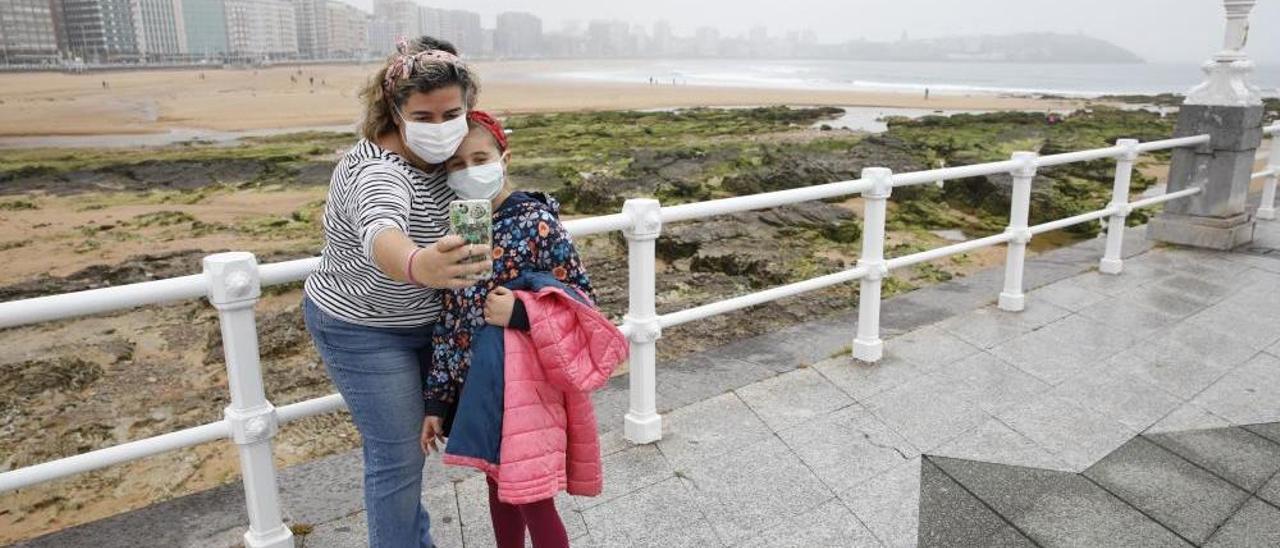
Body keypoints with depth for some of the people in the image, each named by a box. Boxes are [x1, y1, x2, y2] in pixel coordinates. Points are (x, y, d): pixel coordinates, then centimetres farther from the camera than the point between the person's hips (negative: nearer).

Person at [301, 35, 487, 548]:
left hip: (420, 321, 8)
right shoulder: (378, 171, -32)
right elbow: (380, 235, -55)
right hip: (363, 331, -8)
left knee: (406, 438, 23)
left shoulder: (439, 155, -8)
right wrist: (418, 266, -77)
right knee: (398, 455, -1)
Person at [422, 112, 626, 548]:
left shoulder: (535, 220, -13)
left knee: (532, 500, 5)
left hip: (526, 381, -5)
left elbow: (584, 298, -10)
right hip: (477, 381, 6)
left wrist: (520, 313, -24)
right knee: (500, 489, 22)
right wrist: (436, 400, 7)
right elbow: (447, 318, 5)